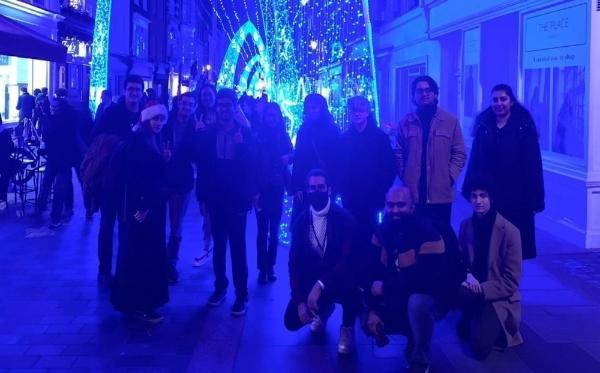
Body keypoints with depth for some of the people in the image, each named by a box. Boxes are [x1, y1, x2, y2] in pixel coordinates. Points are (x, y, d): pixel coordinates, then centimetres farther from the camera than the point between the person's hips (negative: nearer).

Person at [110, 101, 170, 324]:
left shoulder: (157, 141, 12)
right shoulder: (137, 140, -12)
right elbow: (132, 176, -18)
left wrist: (166, 160, -5)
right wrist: (140, 206, -20)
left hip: (155, 205, 9)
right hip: (141, 205, -9)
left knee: (152, 252, 14)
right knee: (140, 253, -4)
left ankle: (144, 299, 24)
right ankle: (138, 304, 2)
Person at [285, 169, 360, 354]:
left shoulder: (344, 218, -16)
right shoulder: (301, 220, -4)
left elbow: (348, 260, -26)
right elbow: (294, 262, -5)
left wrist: (320, 285, -37)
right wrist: (300, 299, -16)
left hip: (338, 280, -4)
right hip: (312, 280, 4)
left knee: (349, 282, -38)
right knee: (292, 320, -12)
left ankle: (347, 327, -6)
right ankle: (324, 308, 25)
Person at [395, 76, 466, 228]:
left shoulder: (451, 121, 5)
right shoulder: (405, 122, 9)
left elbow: (459, 153, 4)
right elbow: (399, 153, 9)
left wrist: (449, 176, -6)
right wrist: (403, 176, -1)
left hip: (440, 194, -1)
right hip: (411, 194, 1)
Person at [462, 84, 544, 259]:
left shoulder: (524, 126, -5)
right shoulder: (483, 126, 5)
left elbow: (534, 164, -7)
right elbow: (475, 160, 5)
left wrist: (535, 199, -12)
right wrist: (471, 190, 0)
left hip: (517, 195, -2)